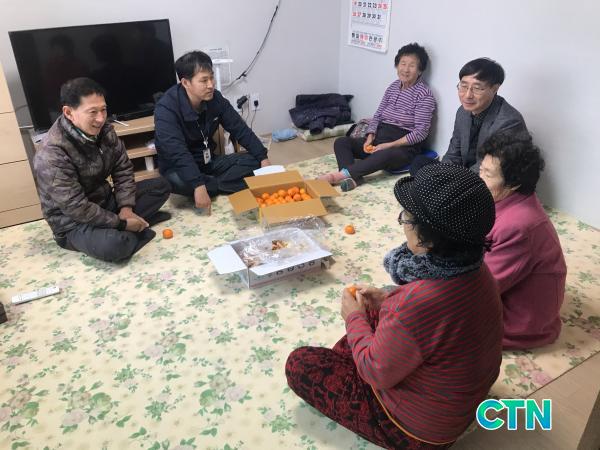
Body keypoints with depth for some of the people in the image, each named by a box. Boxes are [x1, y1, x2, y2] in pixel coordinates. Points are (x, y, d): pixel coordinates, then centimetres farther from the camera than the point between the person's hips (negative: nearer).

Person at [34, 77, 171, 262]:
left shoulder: (104, 131, -7)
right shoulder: (52, 156, -28)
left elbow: (123, 169, 1)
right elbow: (77, 208, -27)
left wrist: (126, 207, -11)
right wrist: (121, 224, -23)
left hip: (105, 201, 7)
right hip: (74, 222, -7)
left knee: (161, 186, 3)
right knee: (113, 245, -37)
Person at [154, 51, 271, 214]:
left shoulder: (215, 98, -8)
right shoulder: (166, 108, -24)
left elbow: (240, 129, -2)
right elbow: (177, 152, -34)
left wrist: (263, 158, -11)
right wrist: (198, 185, -44)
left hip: (209, 162, 5)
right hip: (179, 168, -5)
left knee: (254, 161, -10)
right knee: (177, 181, -40)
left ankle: (211, 185, -21)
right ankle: (225, 186, -19)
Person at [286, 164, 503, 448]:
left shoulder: (418, 302, -41)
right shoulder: (475, 270, -14)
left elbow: (377, 372, -24)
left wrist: (354, 319, -9)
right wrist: (388, 301, 1)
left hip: (421, 427, -7)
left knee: (300, 364, 1)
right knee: (373, 317, 23)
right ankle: (342, 360, 39)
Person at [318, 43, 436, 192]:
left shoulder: (424, 94, -9)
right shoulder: (393, 86, 11)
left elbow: (420, 132, -15)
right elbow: (378, 115, 12)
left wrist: (389, 145, -22)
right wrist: (370, 138, -7)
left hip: (404, 147, -7)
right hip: (379, 138, 7)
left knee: (386, 155, -43)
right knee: (341, 142, -13)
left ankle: (342, 174, -47)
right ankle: (353, 178, -38)